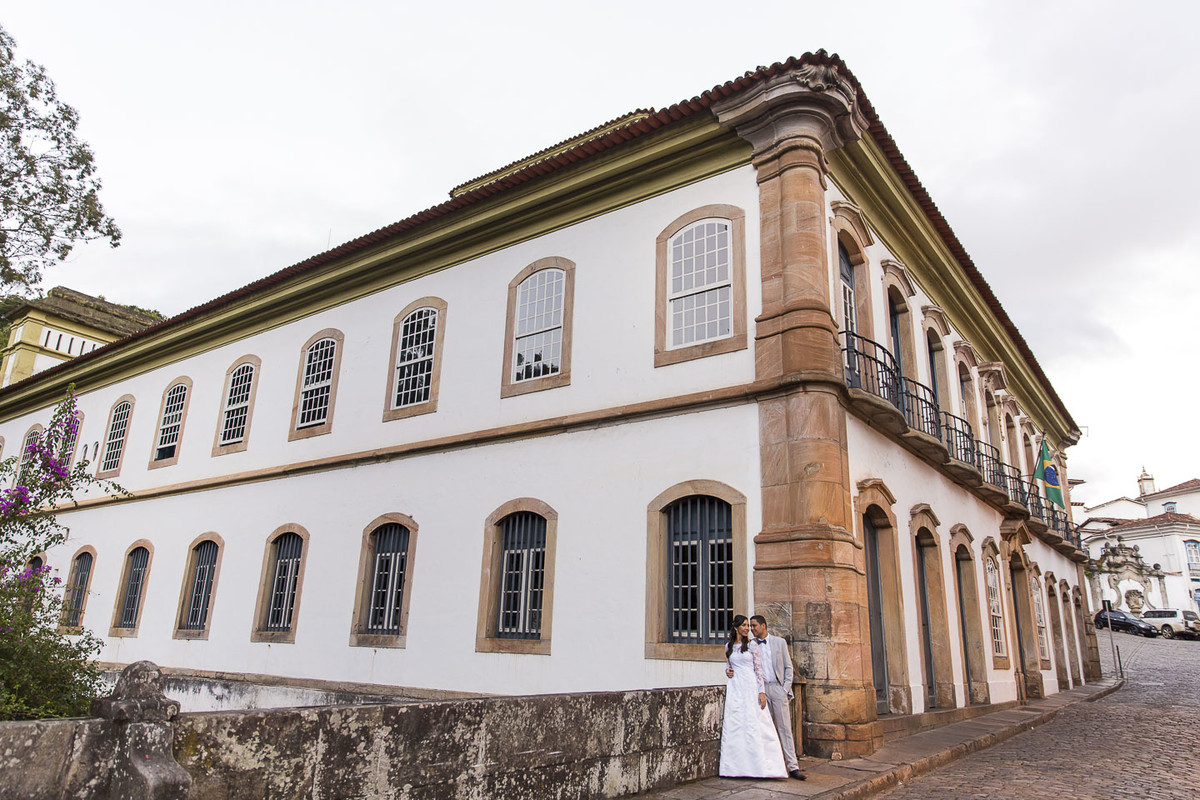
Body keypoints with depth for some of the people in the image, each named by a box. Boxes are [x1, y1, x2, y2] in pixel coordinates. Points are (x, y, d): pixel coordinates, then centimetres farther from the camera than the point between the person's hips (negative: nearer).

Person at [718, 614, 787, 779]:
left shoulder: (751, 644, 2)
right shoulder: (728, 646, 11)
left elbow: (758, 669, -1)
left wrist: (762, 691, -9)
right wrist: (727, 671, 1)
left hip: (750, 687, -3)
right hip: (734, 688, 3)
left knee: (754, 725, -7)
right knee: (733, 725, 1)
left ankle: (759, 764, 0)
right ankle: (736, 765, 8)